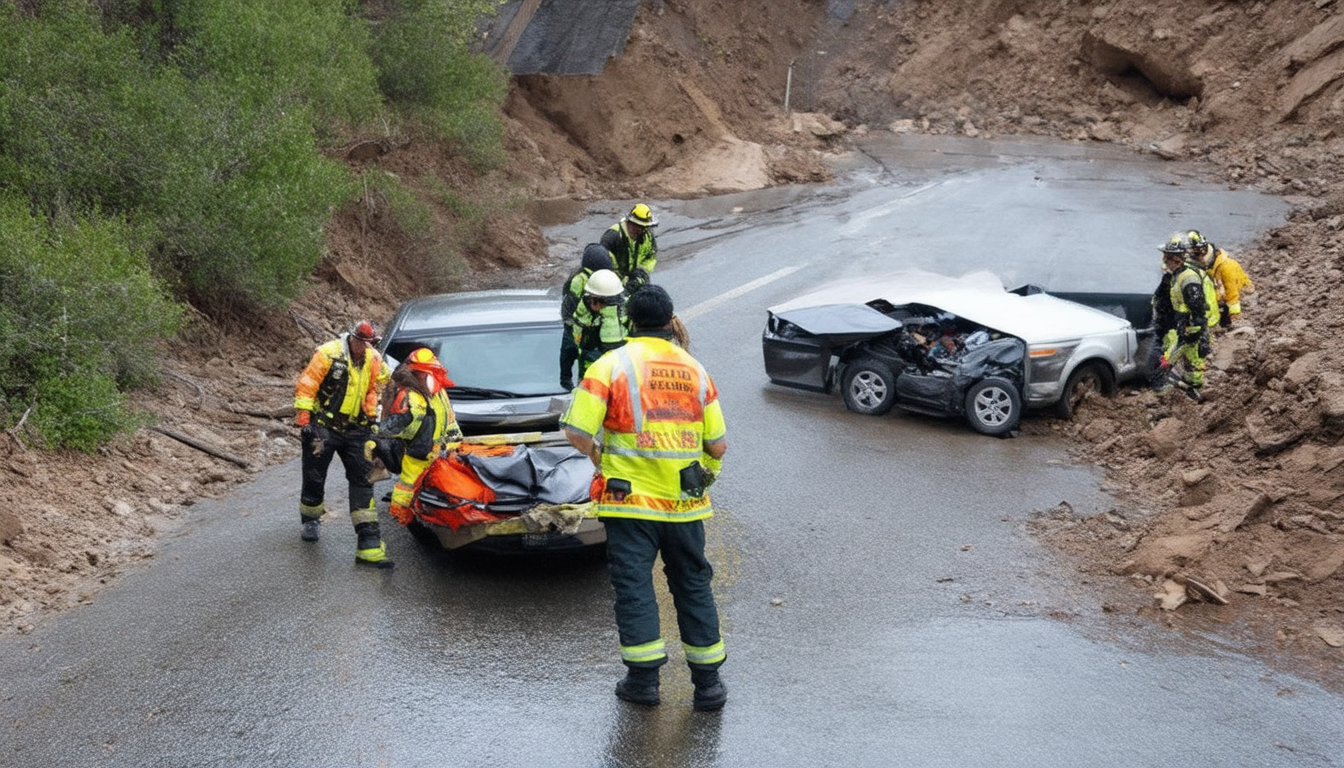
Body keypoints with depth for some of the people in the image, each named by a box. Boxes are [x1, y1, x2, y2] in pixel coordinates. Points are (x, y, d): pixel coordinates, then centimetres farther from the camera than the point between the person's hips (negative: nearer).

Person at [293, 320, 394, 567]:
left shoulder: (373, 360, 0)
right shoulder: (329, 353, -15)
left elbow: (374, 389, 15)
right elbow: (306, 386, -13)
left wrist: (371, 417, 8)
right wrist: (303, 421, -15)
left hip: (355, 430, 3)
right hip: (323, 428, -3)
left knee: (363, 481, -7)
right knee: (314, 479, 7)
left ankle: (369, 543, -11)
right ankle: (310, 521, 37)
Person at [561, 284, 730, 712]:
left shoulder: (611, 365, -6)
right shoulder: (694, 370, 5)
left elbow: (577, 432, -13)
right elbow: (718, 445, 4)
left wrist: (599, 457, 7)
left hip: (630, 500, -3)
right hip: (684, 503, 3)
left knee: (633, 585, 6)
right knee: (693, 585, 13)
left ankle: (644, 678, 8)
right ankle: (708, 682, 16)